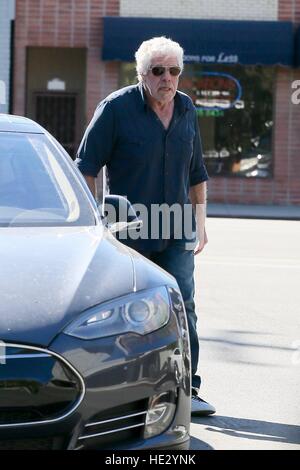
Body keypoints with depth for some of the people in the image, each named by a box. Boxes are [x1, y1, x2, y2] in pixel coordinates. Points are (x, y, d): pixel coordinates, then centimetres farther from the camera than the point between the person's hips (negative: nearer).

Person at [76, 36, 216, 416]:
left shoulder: (186, 109, 8)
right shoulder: (116, 108, -7)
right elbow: (86, 165, -5)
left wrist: (200, 224, 18)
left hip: (176, 231, 3)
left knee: (182, 307, -7)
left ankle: (187, 390, -6)